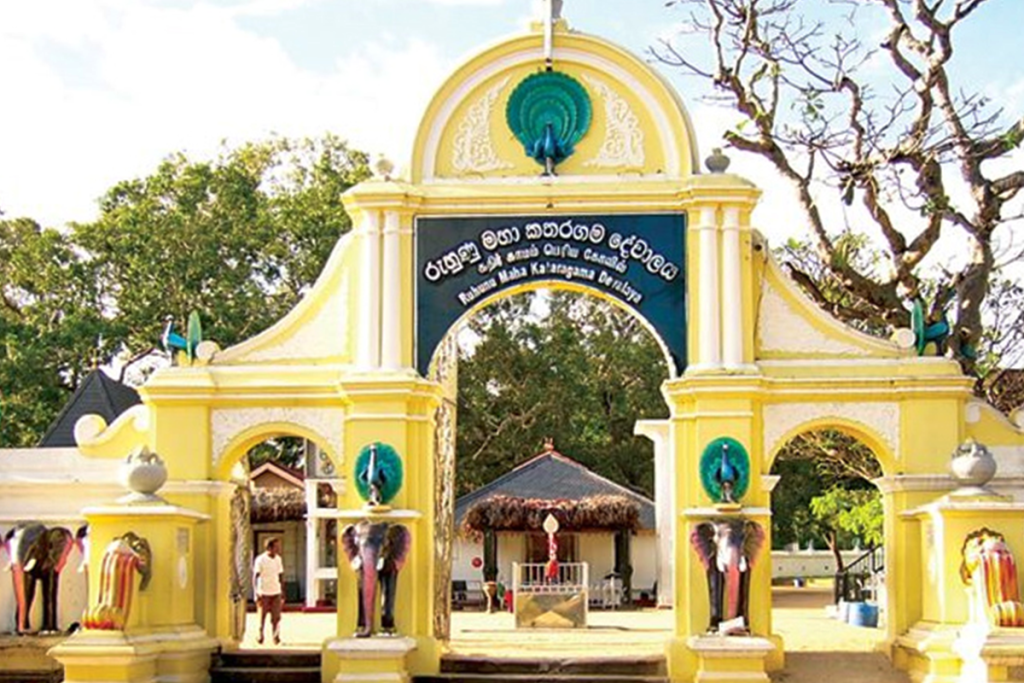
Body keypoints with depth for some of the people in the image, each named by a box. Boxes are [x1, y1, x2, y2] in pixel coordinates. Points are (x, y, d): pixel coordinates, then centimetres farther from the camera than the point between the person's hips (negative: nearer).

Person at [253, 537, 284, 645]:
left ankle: (276, 637, 6)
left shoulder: (278, 559, 8)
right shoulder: (260, 560, -9)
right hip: (264, 593, -4)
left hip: (276, 593, 4)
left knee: (276, 617, -2)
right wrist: (256, 593, -14)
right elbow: (255, 577, -9)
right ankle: (260, 636, 19)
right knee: (262, 617, 3)